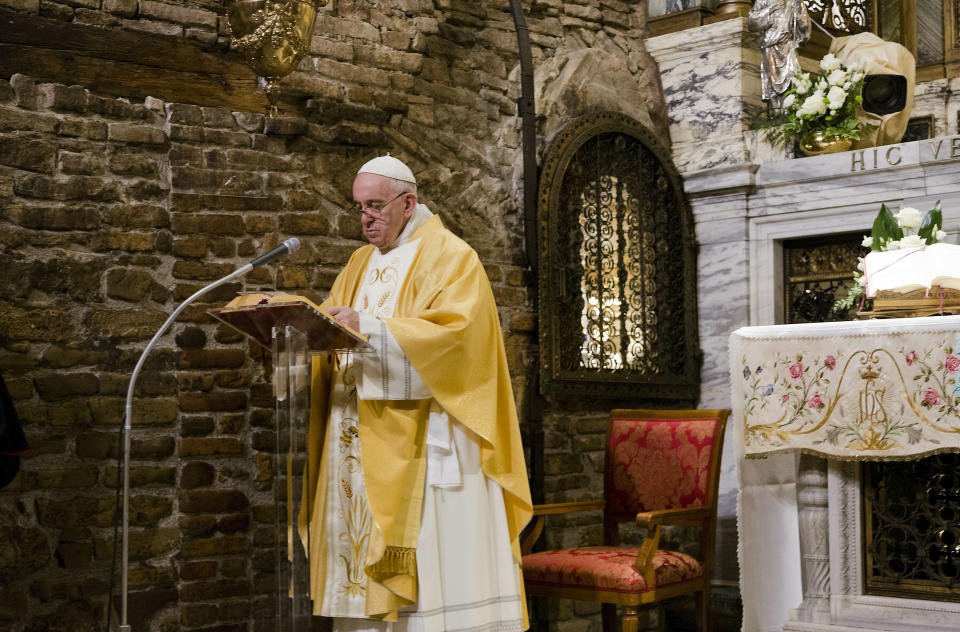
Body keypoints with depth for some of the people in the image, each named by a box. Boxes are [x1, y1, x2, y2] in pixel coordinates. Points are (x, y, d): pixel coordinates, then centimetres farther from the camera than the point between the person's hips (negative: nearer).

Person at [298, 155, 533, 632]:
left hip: (424, 442, -7)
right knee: (362, 557, 3)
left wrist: (367, 325, -25)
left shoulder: (450, 258, -3)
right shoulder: (360, 263, 20)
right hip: (363, 447, 7)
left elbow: (453, 331, -18)